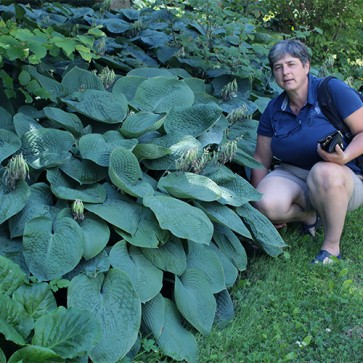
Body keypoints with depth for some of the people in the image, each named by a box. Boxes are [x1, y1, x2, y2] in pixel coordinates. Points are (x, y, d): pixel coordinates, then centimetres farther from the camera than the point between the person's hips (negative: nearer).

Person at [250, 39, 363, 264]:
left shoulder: (332, 90, -10)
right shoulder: (273, 110, 3)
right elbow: (261, 160, 6)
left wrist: (344, 157, -31)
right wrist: (259, 207, 0)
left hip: (342, 179, -3)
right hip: (292, 174, 4)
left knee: (324, 171, -40)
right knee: (267, 205, -29)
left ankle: (332, 245, -18)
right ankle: (309, 216, 5)